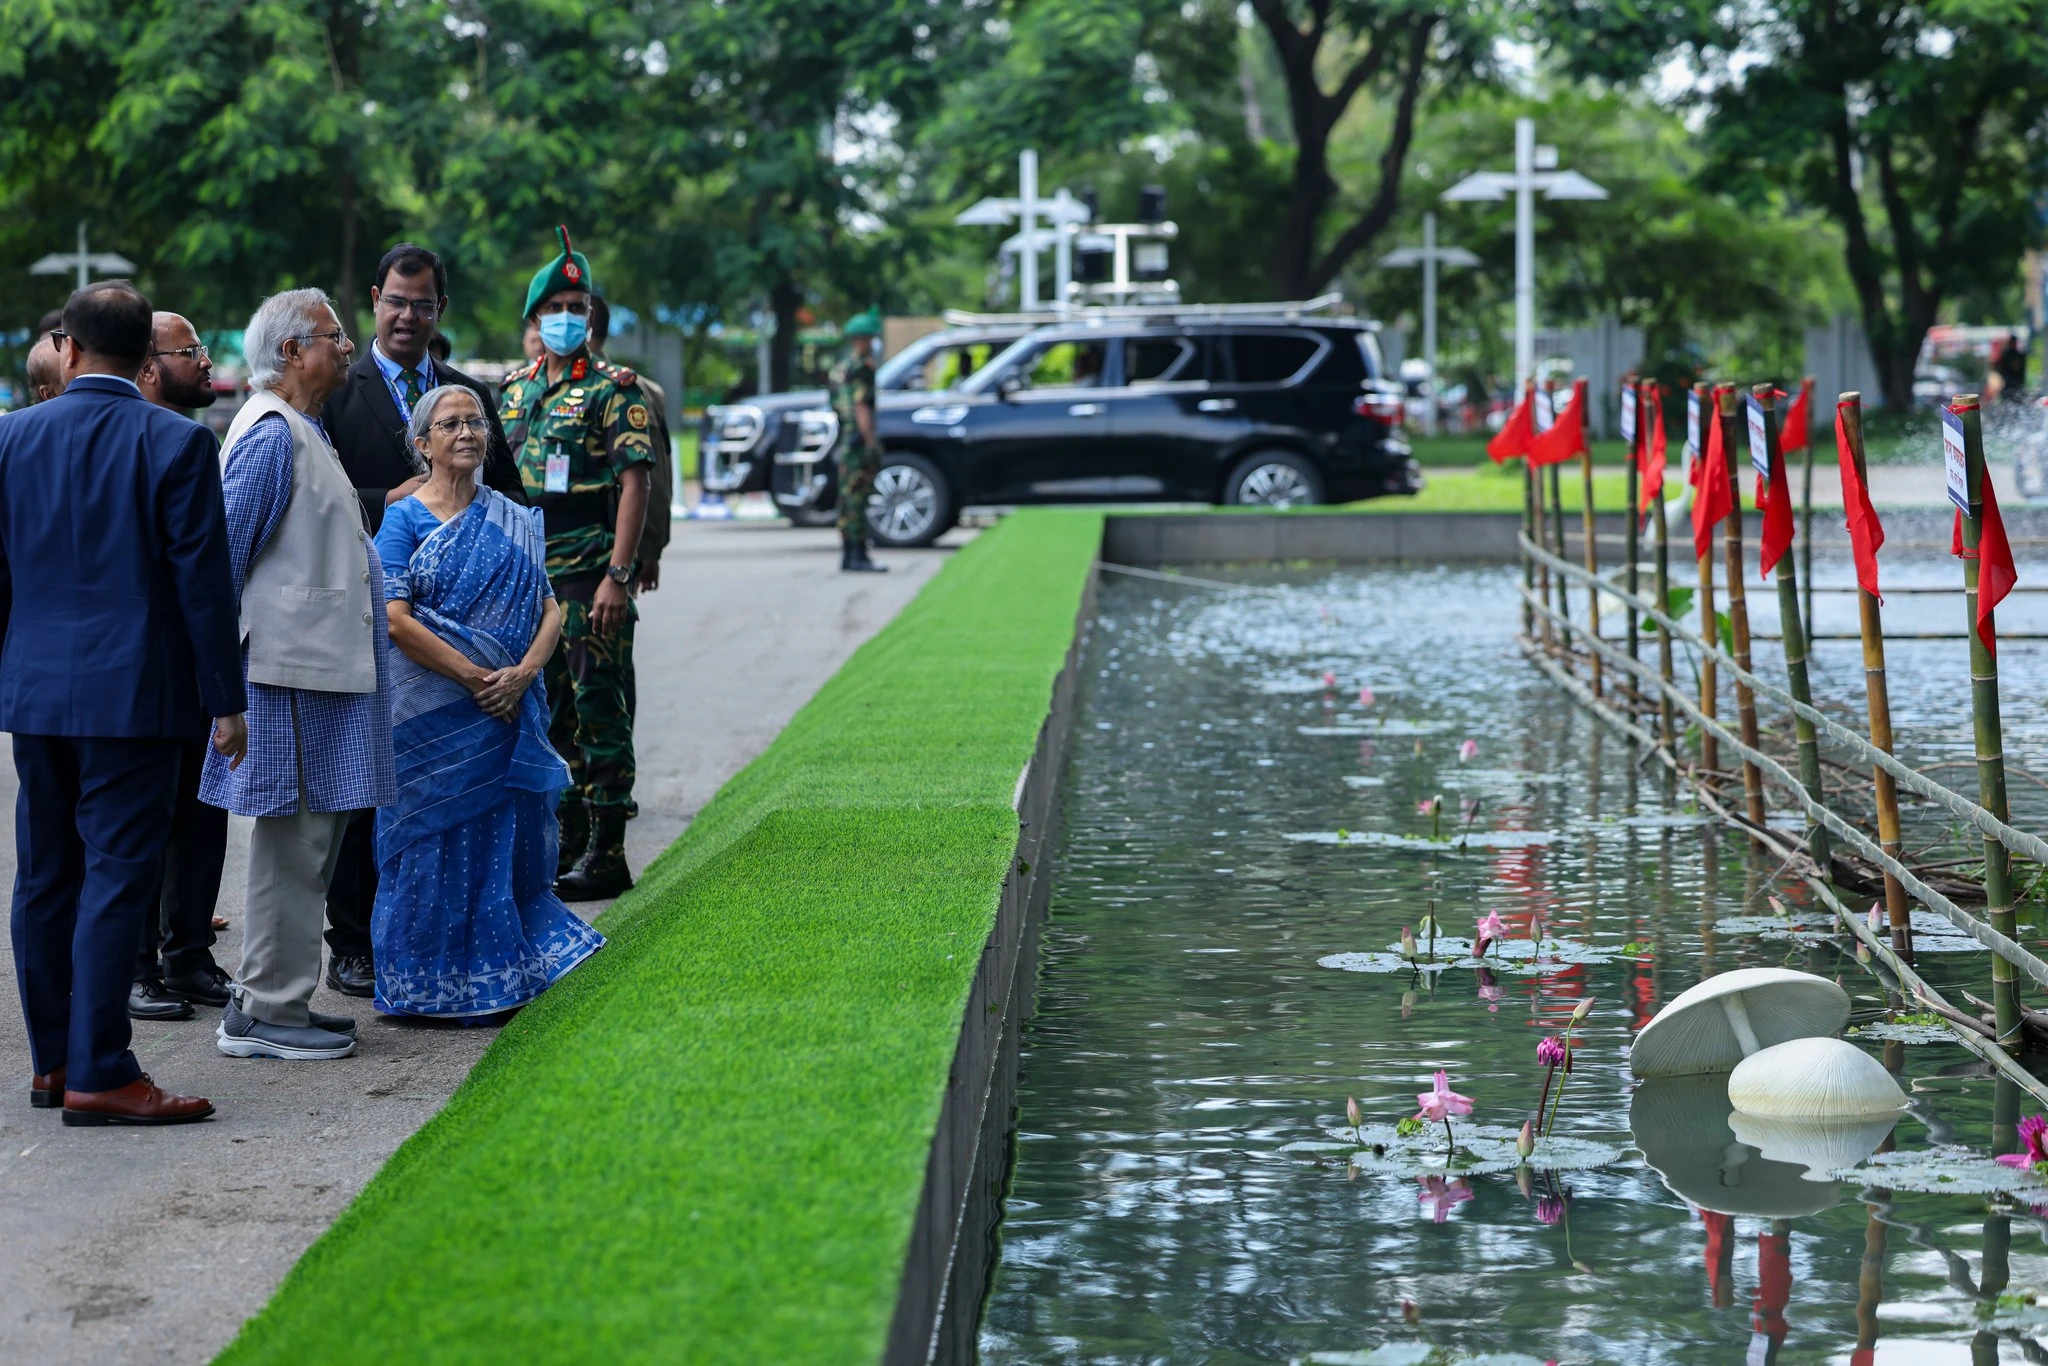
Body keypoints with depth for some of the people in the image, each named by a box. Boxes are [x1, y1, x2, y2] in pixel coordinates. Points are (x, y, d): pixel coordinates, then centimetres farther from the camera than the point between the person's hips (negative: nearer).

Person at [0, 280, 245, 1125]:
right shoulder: (178, 444, -9)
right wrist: (224, 700, -2)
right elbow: (202, 581, -9)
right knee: (116, 874, -4)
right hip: (132, 693, -4)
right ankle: (98, 1074, -6)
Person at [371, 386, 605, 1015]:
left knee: (502, 838, 4)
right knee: (434, 842, -1)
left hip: (506, 705, 4)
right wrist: (476, 678, -14)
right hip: (430, 713, -3)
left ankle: (498, 979, 13)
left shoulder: (515, 522, 10)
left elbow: (550, 609, 6)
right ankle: (430, 984, 7)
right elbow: (395, 619, -11)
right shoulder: (404, 519, -2)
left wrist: (523, 672, -13)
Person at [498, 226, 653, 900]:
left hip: (591, 578, -7)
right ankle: (566, 844, 21)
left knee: (599, 712, -6)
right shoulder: (515, 389, 14)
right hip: (531, 581, 7)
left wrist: (618, 576, -20)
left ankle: (606, 857, -3)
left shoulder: (613, 389, -6)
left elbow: (635, 484, -13)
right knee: (549, 716, 12)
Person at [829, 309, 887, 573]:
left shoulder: (840, 368, 17)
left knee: (848, 500, 11)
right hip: (859, 440, -10)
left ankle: (848, 555, 14)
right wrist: (871, 443, -21)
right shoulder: (861, 367, -13)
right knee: (857, 501, -10)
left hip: (845, 442, 10)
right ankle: (859, 557, -12)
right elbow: (862, 408, -19)